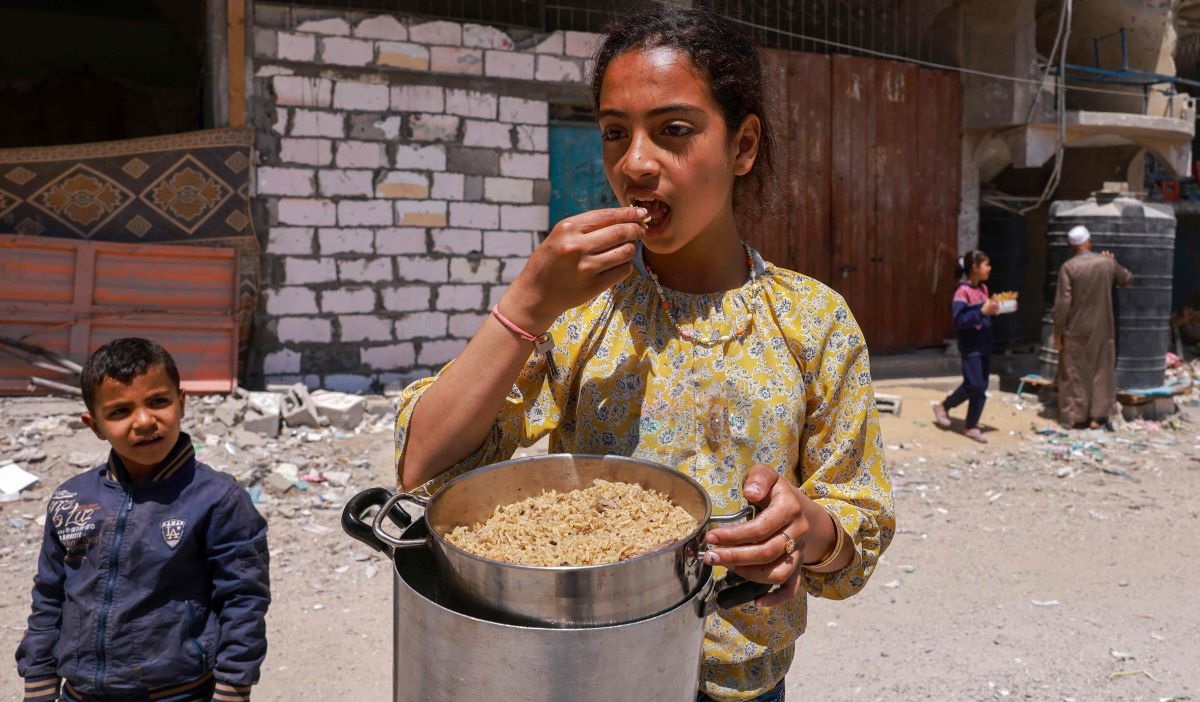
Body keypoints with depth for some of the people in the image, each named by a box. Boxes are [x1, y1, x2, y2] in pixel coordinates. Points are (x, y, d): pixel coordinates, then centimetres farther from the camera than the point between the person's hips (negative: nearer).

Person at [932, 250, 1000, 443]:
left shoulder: (983, 289, 10)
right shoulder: (963, 291, -15)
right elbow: (958, 320, -22)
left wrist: (995, 309, 0)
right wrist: (982, 311, -29)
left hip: (984, 344, 8)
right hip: (970, 346, -8)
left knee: (981, 387, 9)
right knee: (974, 385, -10)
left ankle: (971, 426, 18)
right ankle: (943, 406, 14)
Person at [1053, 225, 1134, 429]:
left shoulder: (1068, 267, -12)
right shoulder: (1107, 262, -3)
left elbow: (1062, 303, -13)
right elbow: (1127, 279, 17)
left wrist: (1058, 332, -6)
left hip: (1075, 330, -2)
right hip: (1102, 329, 2)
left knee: (1073, 372, 7)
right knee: (1101, 371, 11)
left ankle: (1073, 415, 10)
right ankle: (1097, 416, 11)